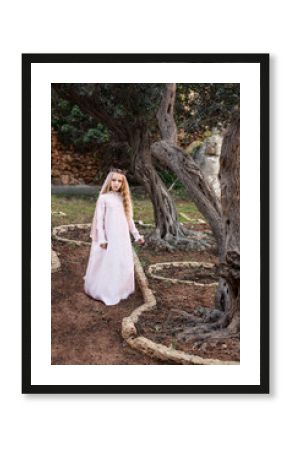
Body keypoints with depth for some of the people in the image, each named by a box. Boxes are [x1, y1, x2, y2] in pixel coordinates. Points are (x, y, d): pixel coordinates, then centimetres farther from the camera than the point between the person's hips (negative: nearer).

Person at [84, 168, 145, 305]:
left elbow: (129, 219, 15)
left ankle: (120, 290, 27)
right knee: (107, 265, 0)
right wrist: (102, 239, -13)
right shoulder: (103, 198, -6)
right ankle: (105, 292, 13)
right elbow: (99, 219, -7)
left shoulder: (123, 198, 9)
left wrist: (137, 235, 14)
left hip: (123, 238, 5)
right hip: (109, 237, -5)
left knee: (123, 265, 10)